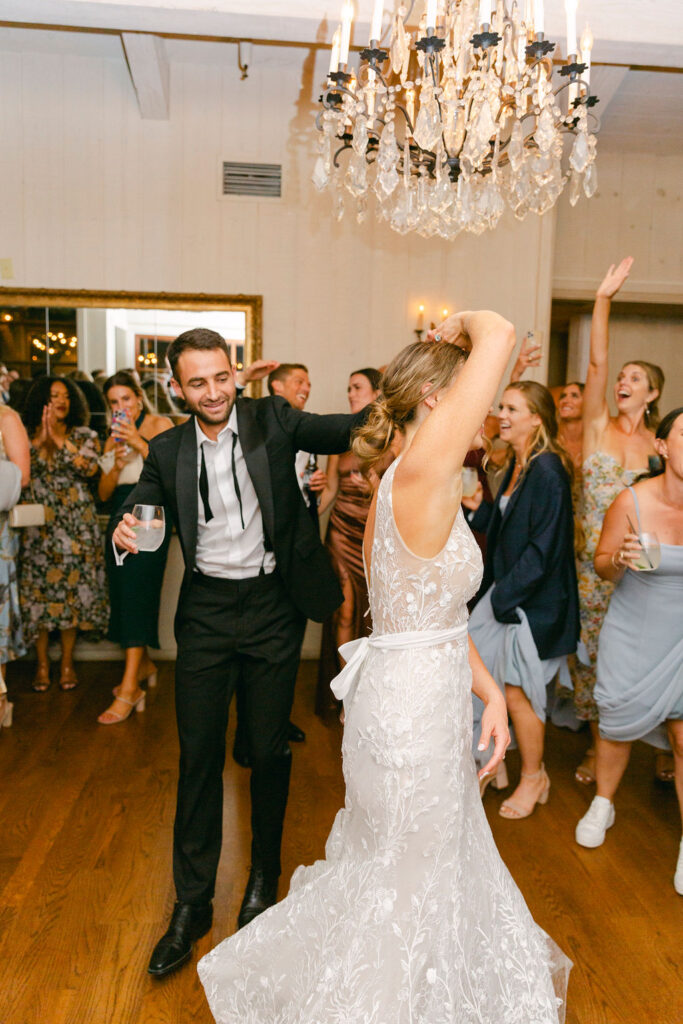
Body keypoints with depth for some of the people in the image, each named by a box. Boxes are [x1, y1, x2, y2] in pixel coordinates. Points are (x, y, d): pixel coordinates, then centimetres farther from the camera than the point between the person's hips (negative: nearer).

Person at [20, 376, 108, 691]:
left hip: (75, 523, -1)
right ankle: (42, 663, 11)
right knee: (37, 586, 0)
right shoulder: (27, 436, 10)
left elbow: (90, 468, -9)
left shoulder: (84, 435, 8)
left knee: (72, 586, -2)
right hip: (36, 524, 1)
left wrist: (60, 439, -12)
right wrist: (40, 441, -11)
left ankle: (67, 663, 10)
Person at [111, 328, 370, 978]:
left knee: (269, 751, 12)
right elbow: (139, 508, 2)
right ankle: (191, 903, 25)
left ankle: (264, 877, 37)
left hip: (274, 607, -1)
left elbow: (345, 432, -14)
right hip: (206, 612, 2)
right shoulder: (167, 450, 1)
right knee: (198, 755, 7)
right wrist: (124, 534, -22)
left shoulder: (272, 420, -4)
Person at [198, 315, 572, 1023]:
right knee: (407, 884, 14)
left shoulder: (405, 490, 7)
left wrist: (490, 693, 7)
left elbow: (439, 615, 10)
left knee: (446, 854, 29)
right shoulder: (421, 474, -24)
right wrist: (466, 323, -8)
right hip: (414, 708, -10)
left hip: (421, 696, 10)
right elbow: (500, 335, -29)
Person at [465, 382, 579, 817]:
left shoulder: (548, 471, -19)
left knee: (517, 691, 4)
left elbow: (544, 547, -21)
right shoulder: (517, 465, 8)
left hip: (534, 601, -8)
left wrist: (505, 596, -17)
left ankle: (534, 777, 27)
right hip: (505, 592, 8)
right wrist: (477, 506, -3)